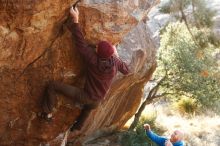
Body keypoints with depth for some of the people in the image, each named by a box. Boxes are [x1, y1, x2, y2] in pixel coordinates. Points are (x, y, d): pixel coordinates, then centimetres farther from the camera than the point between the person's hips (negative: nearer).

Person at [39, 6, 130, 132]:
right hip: (97, 101, 6)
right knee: (88, 107, 44)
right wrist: (117, 55, 12)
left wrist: (75, 20, -25)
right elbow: (126, 70, 5)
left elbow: (81, 42, -26)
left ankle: (48, 113, -1)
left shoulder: (93, 59, -27)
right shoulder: (115, 62, -15)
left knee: (52, 85, -6)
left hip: (85, 97, -6)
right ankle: (77, 126, 65)